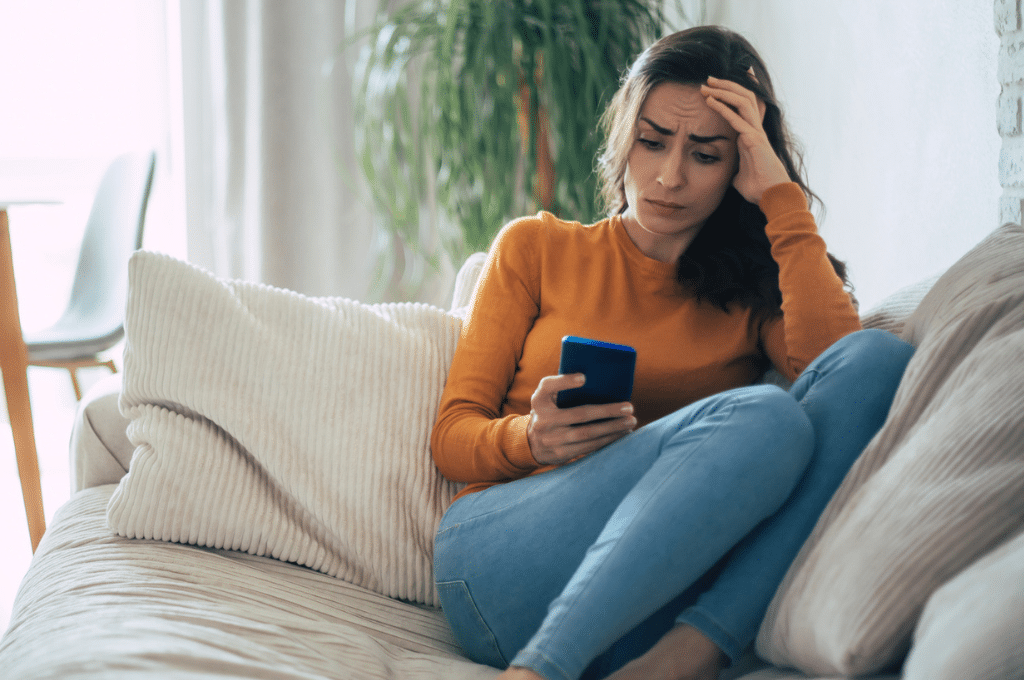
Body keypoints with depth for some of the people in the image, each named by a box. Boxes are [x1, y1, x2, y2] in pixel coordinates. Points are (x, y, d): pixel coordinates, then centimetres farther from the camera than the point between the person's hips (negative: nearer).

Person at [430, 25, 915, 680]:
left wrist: (782, 198, 1)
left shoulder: (753, 292, 19)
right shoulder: (537, 247, 17)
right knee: (763, 418, -28)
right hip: (498, 560, -2)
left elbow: (838, 359, -6)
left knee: (883, 359, -19)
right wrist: (530, 441, -11)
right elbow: (450, 437, 11)